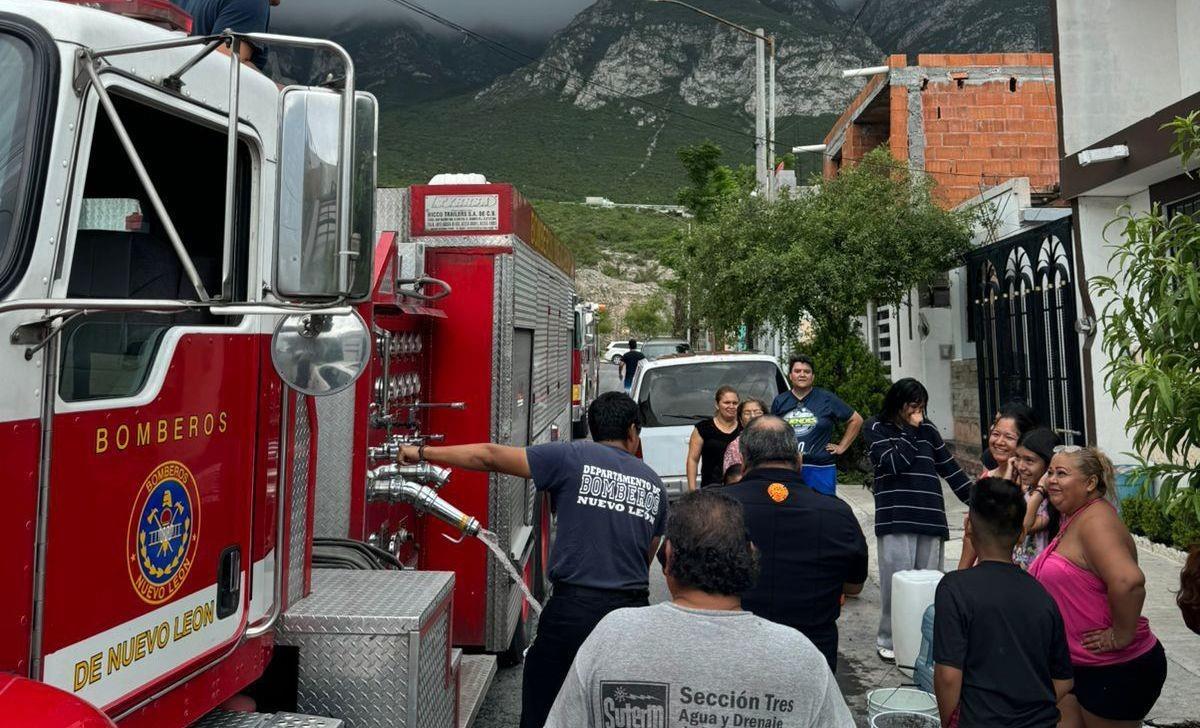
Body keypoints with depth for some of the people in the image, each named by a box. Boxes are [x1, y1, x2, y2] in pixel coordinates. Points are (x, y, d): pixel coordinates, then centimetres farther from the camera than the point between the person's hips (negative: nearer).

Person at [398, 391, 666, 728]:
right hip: (633, 611, 4)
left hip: (575, 608, -4)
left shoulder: (573, 457, -3)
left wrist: (423, 452, 5)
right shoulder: (654, 484, 11)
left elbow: (491, 456, -4)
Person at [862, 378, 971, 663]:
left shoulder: (927, 429, 14)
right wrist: (911, 431, -4)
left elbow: (949, 467, 18)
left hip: (930, 518, 4)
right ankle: (889, 640, 9)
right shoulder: (876, 429, 3)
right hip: (895, 519, -4)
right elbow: (894, 463, -12)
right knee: (897, 582, -3)